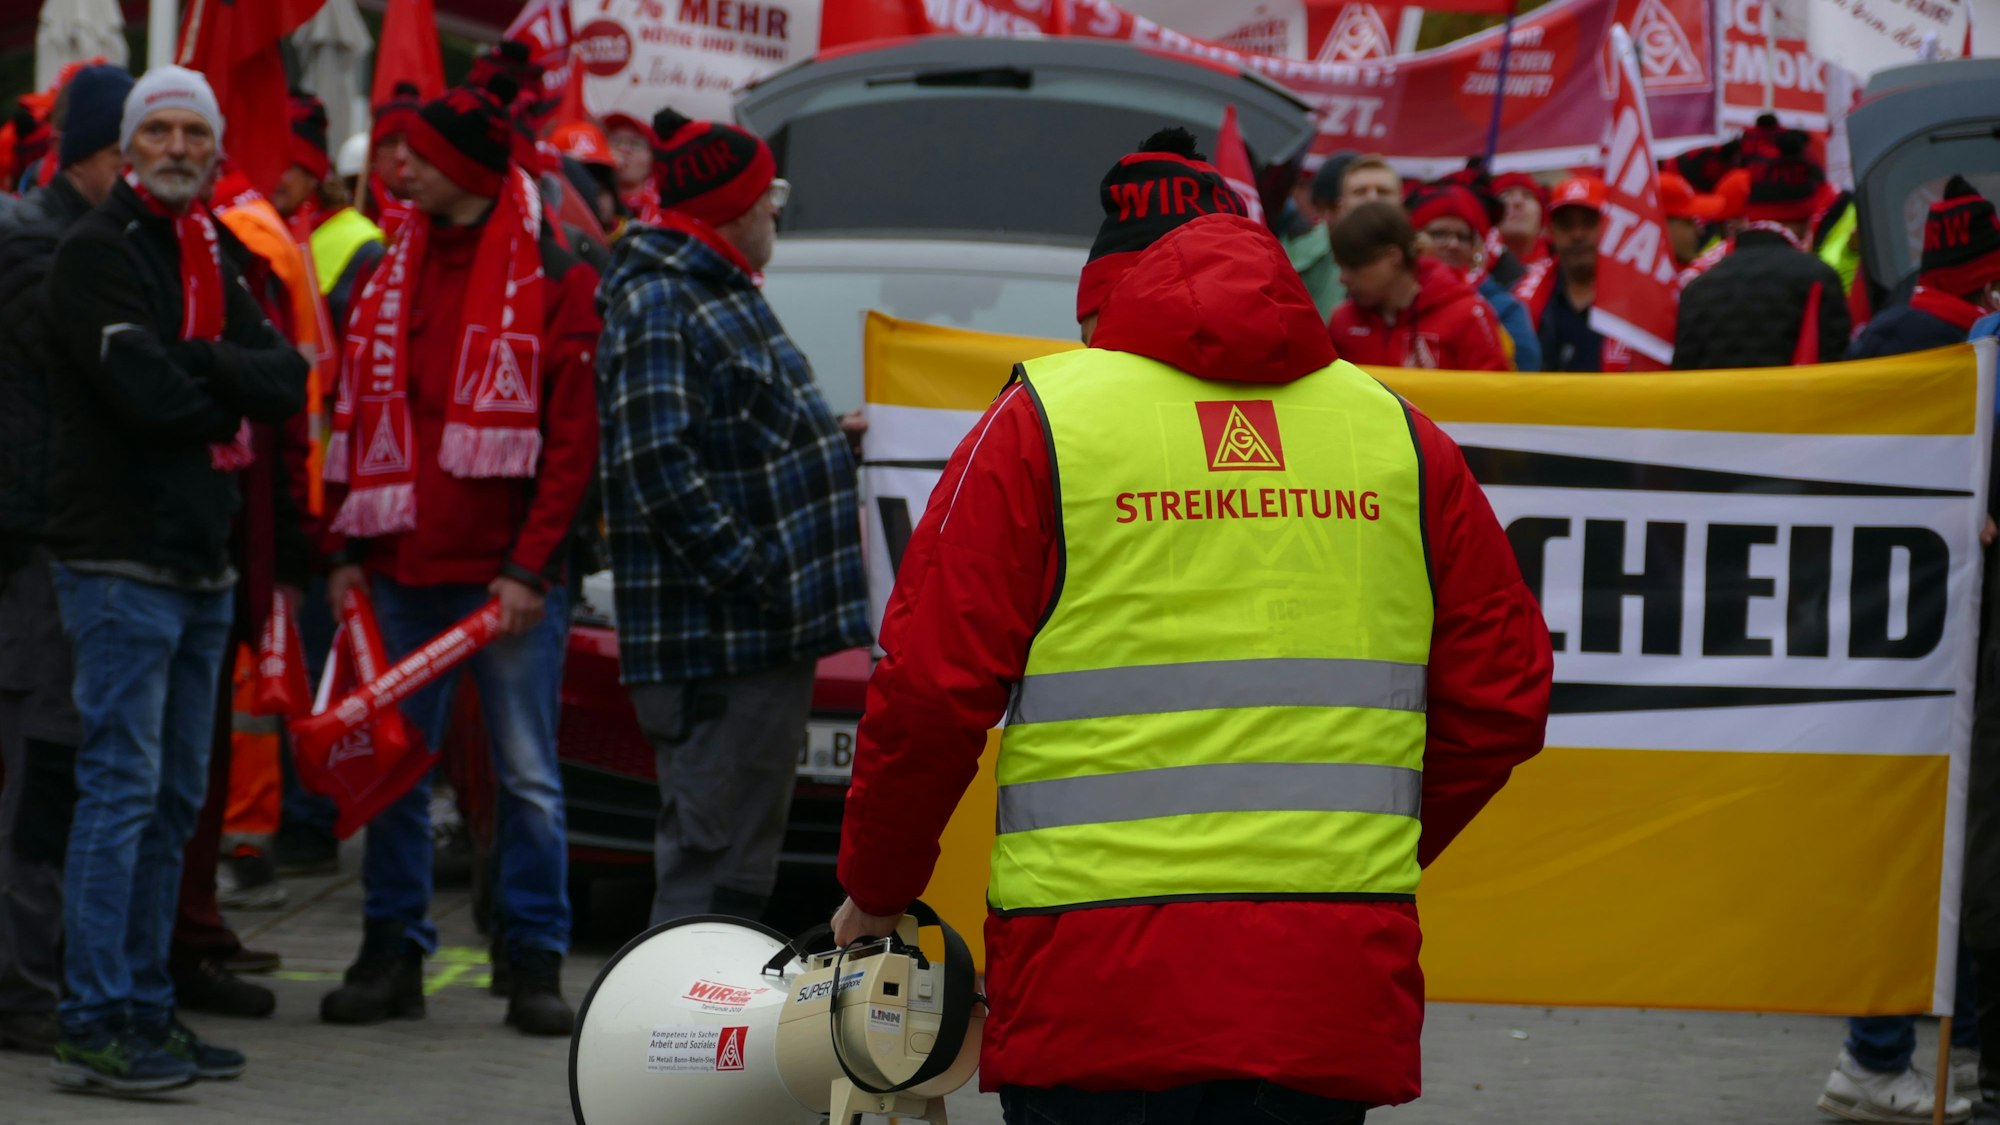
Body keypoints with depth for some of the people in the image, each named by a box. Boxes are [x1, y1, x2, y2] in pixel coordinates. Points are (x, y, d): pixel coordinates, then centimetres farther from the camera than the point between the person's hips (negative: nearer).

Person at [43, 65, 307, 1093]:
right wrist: (235, 390, -3)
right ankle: (92, 1026, -10)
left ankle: (145, 1009, 18)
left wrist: (202, 367, -14)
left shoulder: (211, 258, 17)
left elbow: (287, 382, 3)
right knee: (121, 788, -10)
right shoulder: (97, 252, -8)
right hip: (121, 559, -8)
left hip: (200, 563, 8)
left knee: (172, 799, 11)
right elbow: (148, 394, -20)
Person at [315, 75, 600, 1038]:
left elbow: (573, 441, -7)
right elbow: (357, 421, 14)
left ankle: (535, 963, 7)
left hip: (506, 575, -5)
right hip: (401, 571, 5)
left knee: (527, 774, 0)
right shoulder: (392, 275, 12)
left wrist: (530, 567, -13)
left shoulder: (554, 283, -3)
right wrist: (349, 550, 5)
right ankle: (393, 955, 14)